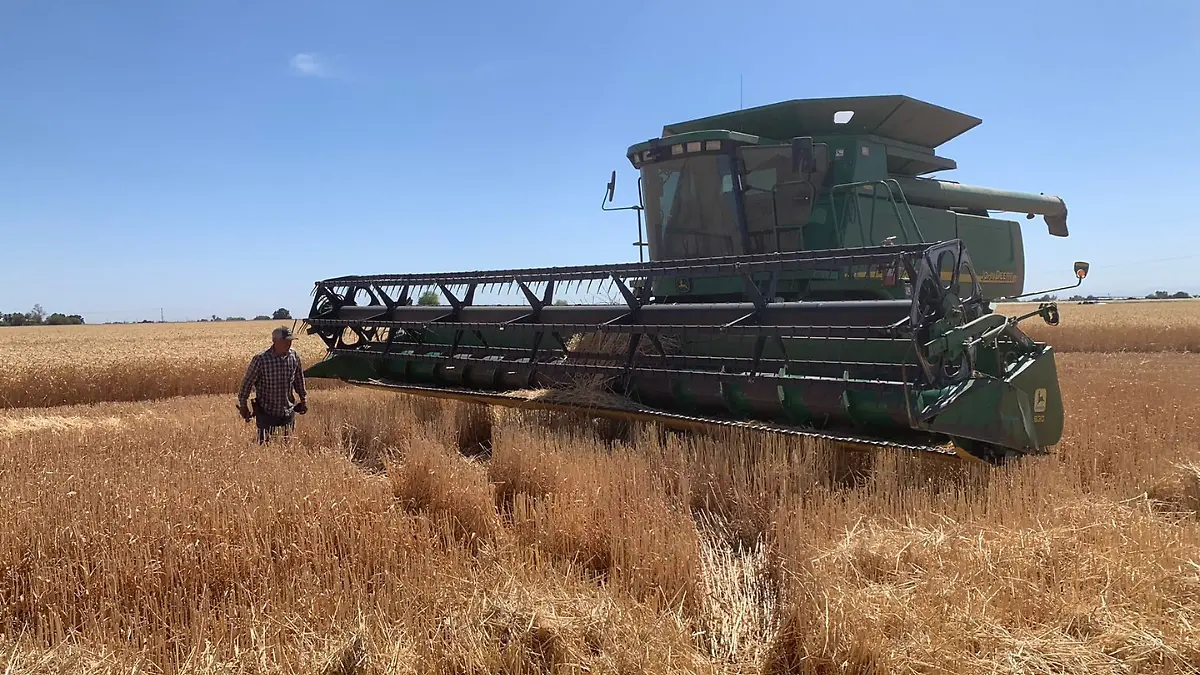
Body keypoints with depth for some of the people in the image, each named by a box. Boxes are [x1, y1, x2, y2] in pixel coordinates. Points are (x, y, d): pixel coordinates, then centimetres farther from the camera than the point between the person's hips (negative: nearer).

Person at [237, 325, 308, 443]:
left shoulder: (294, 356, -4)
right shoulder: (261, 359, -18)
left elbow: (299, 379, 12)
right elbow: (247, 382, -6)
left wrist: (303, 399, 17)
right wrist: (243, 405, 1)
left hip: (288, 412, 4)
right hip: (266, 413, -4)